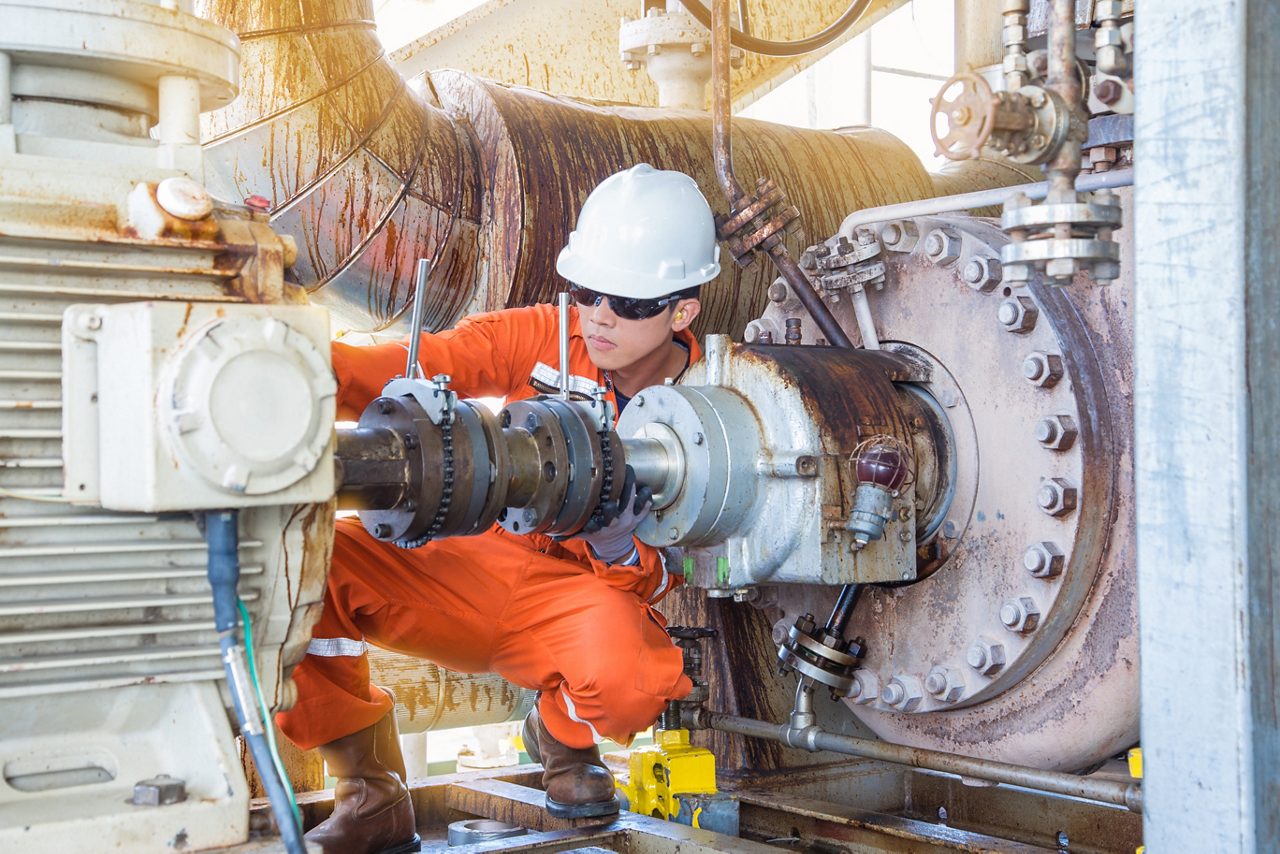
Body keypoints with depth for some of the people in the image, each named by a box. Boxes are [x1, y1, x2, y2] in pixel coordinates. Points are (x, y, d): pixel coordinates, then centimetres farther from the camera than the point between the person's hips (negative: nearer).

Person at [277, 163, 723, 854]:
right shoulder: (541, 337, -3)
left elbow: (655, 580, -6)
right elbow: (420, 366, -16)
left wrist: (619, 543, -31)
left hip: (585, 593, -2)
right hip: (475, 568, 2)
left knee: (626, 677, -38)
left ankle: (562, 736, 4)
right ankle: (370, 796, -6)